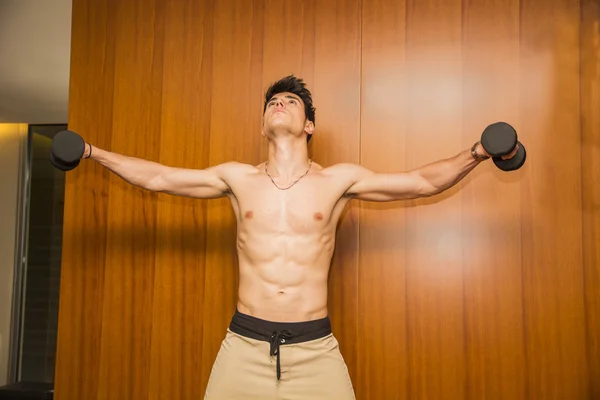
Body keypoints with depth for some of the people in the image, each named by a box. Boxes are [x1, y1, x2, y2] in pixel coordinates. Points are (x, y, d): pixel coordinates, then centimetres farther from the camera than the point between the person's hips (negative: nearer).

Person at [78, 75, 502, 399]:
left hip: (316, 346, -1)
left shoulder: (340, 179, 2)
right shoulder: (237, 178, 6)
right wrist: (92, 152, 12)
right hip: (244, 344, 1)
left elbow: (426, 181, 5)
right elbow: (157, 177, 12)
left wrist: (477, 152, -6)